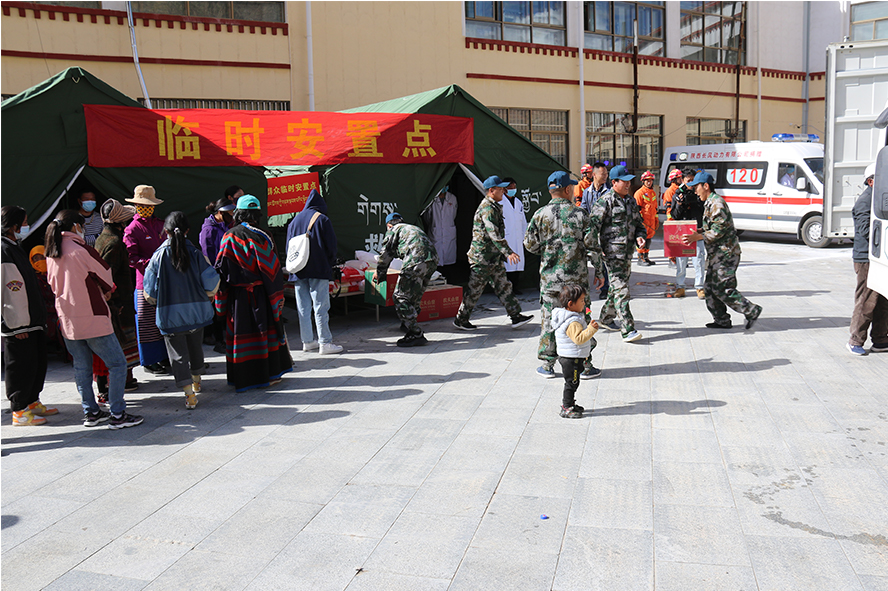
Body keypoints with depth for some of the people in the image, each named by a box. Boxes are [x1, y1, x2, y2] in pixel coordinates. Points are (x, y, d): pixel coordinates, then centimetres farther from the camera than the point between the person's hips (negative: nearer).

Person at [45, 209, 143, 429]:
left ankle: (90, 412, 23)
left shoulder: (51, 254, 6)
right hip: (92, 318, -8)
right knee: (117, 364, 0)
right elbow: (106, 275, -4)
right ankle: (117, 415, 1)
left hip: (67, 318, 8)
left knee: (82, 366, 17)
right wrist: (105, 291, 19)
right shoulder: (81, 250, -16)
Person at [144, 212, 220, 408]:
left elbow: (150, 293, -4)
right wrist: (202, 295, 15)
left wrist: (156, 301, 17)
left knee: (178, 353, 3)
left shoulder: (159, 256, -8)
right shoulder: (196, 254, -6)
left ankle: (189, 394, -8)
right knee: (195, 347, 22)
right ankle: (196, 382, 42)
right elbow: (211, 286, -6)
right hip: (196, 311, 2)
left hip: (170, 314, -2)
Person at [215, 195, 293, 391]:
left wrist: (221, 297, 6)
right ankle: (271, 373, 16)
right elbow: (272, 269, -8)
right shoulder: (262, 237, -9)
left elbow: (221, 268, -3)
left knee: (242, 334, 7)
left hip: (238, 296, 1)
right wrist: (277, 296, 1)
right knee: (267, 330, 11)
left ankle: (244, 378, 13)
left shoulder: (229, 237, -4)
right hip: (261, 294, -1)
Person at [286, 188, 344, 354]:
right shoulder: (322, 219, -5)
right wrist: (330, 264, 9)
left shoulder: (294, 221, 10)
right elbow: (331, 246, -5)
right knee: (321, 306, -3)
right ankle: (325, 343, -3)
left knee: (303, 308, 10)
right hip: (319, 270, -5)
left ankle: (307, 341, 16)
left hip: (298, 272, 5)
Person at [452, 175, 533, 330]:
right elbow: (494, 233, -27)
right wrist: (508, 252, -33)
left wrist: (504, 253, 26)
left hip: (494, 257, 10)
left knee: (503, 286, 9)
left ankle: (516, 316, 12)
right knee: (475, 288, 0)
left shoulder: (494, 207, 15)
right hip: (482, 256, -10)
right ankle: (460, 320, 11)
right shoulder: (487, 208, -18)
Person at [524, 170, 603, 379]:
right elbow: (592, 244, -4)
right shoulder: (579, 214, -4)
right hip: (577, 276, -1)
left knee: (549, 319, 9)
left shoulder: (540, 214, -2)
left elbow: (530, 244, 0)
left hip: (549, 277, 1)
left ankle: (547, 365, 14)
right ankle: (585, 365, 13)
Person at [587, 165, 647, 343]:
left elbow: (638, 223, 26)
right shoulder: (605, 201, -9)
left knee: (618, 286, 15)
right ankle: (628, 329, -15)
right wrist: (595, 251, -17)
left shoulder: (630, 201, 16)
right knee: (620, 288, -12)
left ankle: (605, 318, 34)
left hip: (627, 250, 8)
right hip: (611, 251, -8)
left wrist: (639, 235, 4)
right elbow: (593, 226, -13)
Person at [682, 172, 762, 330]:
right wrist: (698, 231, 12)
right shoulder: (710, 203, 16)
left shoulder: (717, 203, -16)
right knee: (710, 287, 10)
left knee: (722, 289, -9)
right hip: (716, 253, 11)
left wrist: (697, 237, -21)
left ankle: (752, 311, 2)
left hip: (726, 253, -11)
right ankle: (722, 320, 16)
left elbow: (719, 230, -21)